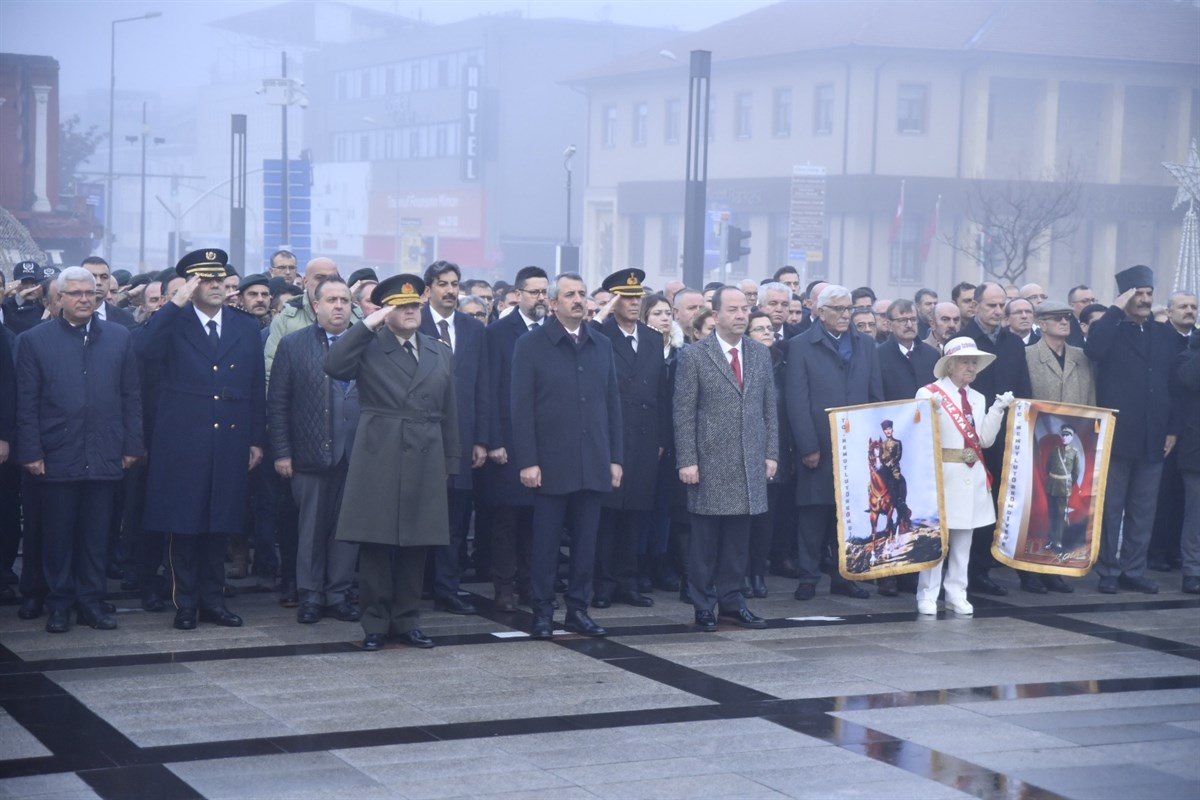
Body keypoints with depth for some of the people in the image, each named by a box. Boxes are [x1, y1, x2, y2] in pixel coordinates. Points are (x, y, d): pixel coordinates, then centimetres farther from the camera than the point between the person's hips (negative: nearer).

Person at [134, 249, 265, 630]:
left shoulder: (247, 327, 10)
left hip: (230, 441, 3)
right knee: (183, 524, 1)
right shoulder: (173, 323, 0)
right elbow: (142, 348, -21)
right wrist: (176, 303, -21)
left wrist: (257, 439, 8)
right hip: (182, 441, -3)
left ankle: (212, 599, 19)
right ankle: (185, 603, 10)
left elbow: (257, 388, 12)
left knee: (219, 524, 9)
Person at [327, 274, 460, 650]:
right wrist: (367, 325, -16)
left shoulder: (440, 353, 14)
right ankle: (376, 624, 9)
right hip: (378, 459, -3)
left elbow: (448, 412, 15)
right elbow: (333, 367, -19)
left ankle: (407, 621, 17)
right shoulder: (368, 347, 1)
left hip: (425, 460, 4)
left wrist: (450, 462, 11)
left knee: (415, 546, 7)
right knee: (375, 545, -1)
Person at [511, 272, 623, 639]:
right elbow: (522, 407, -5)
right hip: (551, 463, -4)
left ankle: (578, 609, 15)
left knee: (586, 540, 6)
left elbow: (612, 403, 12)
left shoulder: (602, 345, 11)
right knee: (546, 540, 3)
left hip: (593, 464, 4)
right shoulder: (531, 345, -2)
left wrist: (616, 457, 7)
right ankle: (542, 612, 10)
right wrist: (527, 461, -11)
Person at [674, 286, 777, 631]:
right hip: (710, 462, -4)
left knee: (738, 536, 7)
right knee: (705, 537, 1)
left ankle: (732, 601, 16)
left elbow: (769, 408, 13)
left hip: (750, 463, 4)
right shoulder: (694, 355, -2)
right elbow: (684, 413, -5)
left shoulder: (761, 354, 12)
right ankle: (703, 606, 10)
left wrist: (771, 454, 7)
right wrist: (687, 460, -10)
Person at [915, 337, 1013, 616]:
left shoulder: (977, 399, 14)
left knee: (963, 535, 8)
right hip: (941, 472, -6)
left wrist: (997, 410, -1)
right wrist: (932, 411, -22)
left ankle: (956, 594, 15)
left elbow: (985, 439, 8)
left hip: (972, 475, 6)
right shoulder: (928, 394, -5)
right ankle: (927, 595, 0)